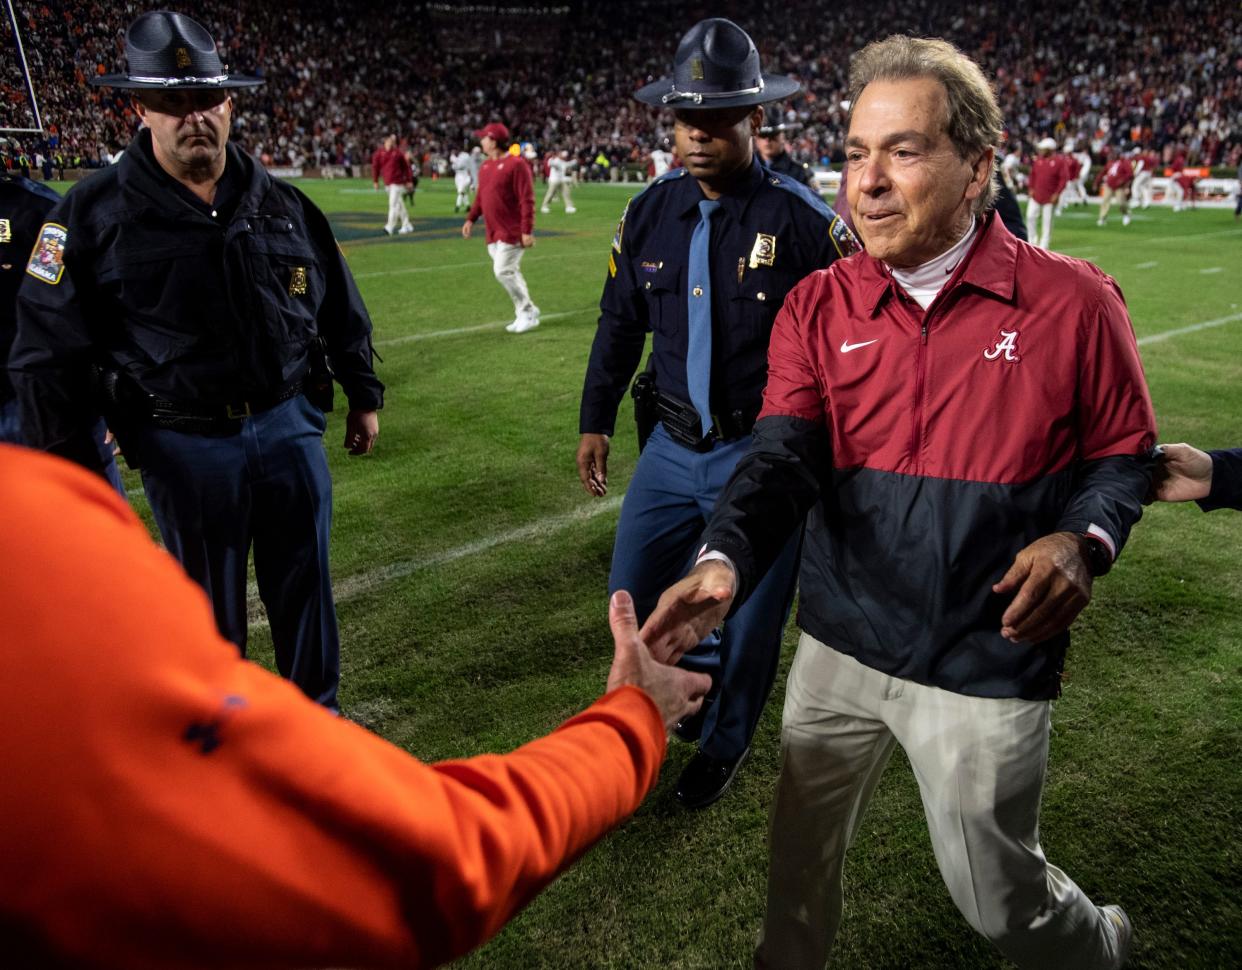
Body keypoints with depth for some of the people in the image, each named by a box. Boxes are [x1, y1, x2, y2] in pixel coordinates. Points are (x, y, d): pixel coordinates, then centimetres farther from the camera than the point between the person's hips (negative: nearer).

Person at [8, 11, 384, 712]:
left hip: (290, 425, 3)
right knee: (209, 604, 12)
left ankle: (316, 715, 34)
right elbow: (49, 351, -2)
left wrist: (364, 395, 14)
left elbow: (341, 310, 13)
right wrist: (69, 464, -3)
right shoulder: (94, 215, -3)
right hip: (185, 445, -2)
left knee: (305, 586, 12)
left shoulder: (281, 203, 6)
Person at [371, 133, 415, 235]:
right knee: (399, 205, 12)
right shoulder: (379, 152, 4)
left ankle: (390, 227, -10)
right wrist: (375, 181, 8)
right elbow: (375, 167, 9)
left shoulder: (398, 152, -2)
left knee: (393, 204, -11)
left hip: (397, 182, -4)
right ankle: (407, 226, 21)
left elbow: (407, 166, 2)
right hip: (387, 183, 4)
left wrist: (409, 181, 0)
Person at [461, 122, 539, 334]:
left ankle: (527, 313, 2)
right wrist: (470, 219, 12)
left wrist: (527, 231, -21)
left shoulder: (516, 164, -13)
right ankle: (526, 313, 21)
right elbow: (480, 196, 21)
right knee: (509, 272, 11)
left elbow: (527, 200, -17)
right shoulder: (485, 166, 13)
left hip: (512, 232, -8)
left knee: (503, 271, -11)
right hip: (493, 232, 8)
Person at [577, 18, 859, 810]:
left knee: (751, 616, 9)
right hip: (673, 447, 5)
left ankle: (726, 739, 37)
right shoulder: (651, 211, 3)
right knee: (633, 595, 12)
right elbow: (620, 322, 12)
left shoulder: (799, 217, -11)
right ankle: (712, 667, 43)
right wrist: (596, 420, 13)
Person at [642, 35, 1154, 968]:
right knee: (799, 859, 21)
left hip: (987, 665, -2)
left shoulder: (1070, 301, -9)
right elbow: (784, 456, -15)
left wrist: (1084, 541, -18)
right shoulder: (818, 308, -3)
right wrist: (724, 558, -33)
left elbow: (1125, 454, 2)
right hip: (839, 646, 3)